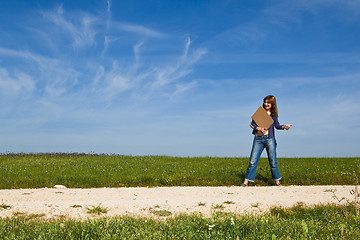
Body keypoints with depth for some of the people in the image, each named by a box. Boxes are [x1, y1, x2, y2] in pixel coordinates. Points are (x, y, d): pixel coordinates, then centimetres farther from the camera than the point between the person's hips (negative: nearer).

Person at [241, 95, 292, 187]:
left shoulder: (274, 115, 10)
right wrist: (259, 128, -12)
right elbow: (252, 123, 5)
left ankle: (277, 181, 11)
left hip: (269, 139, 0)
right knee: (253, 161, -2)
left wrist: (284, 126, -24)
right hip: (258, 139, 1)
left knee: (272, 161, 0)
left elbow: (277, 126, -4)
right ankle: (246, 182, 2)